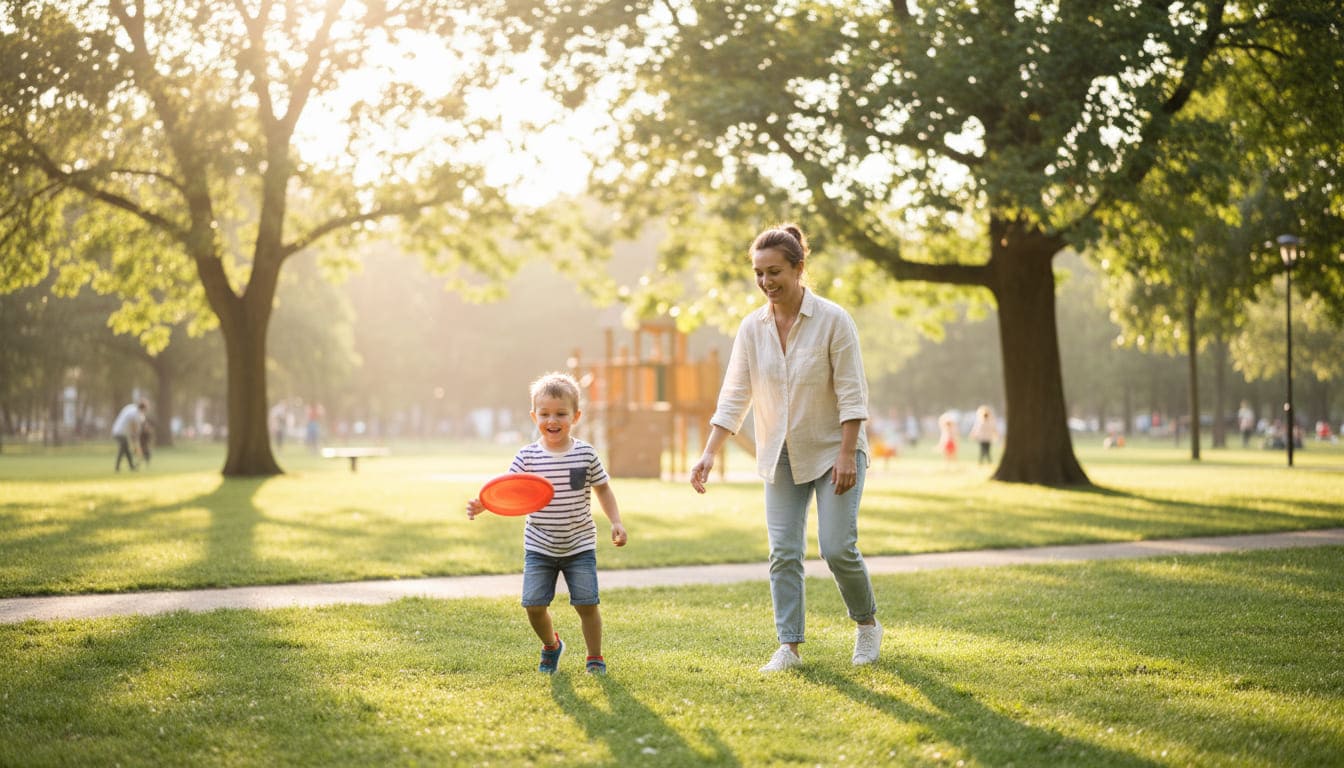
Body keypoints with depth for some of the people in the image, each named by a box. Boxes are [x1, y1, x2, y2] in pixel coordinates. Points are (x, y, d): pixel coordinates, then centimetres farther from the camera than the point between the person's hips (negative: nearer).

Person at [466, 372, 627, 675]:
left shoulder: (586, 454, -4)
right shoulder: (527, 456, -7)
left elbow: (603, 490, 8)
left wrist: (616, 522, -1)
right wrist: (482, 504, -27)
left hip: (579, 545, 0)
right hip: (539, 547, 0)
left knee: (586, 603, -6)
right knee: (534, 604, -4)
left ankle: (595, 657, 15)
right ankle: (551, 645, 27)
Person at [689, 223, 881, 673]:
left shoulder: (833, 320, -14)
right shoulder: (753, 328, -2)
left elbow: (852, 394, -14)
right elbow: (734, 396, -2)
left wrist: (847, 455, -19)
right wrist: (709, 455, -10)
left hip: (834, 451, -4)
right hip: (782, 457, 4)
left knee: (838, 548, -8)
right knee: (783, 552, -1)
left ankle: (867, 625, 17)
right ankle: (789, 647, 5)